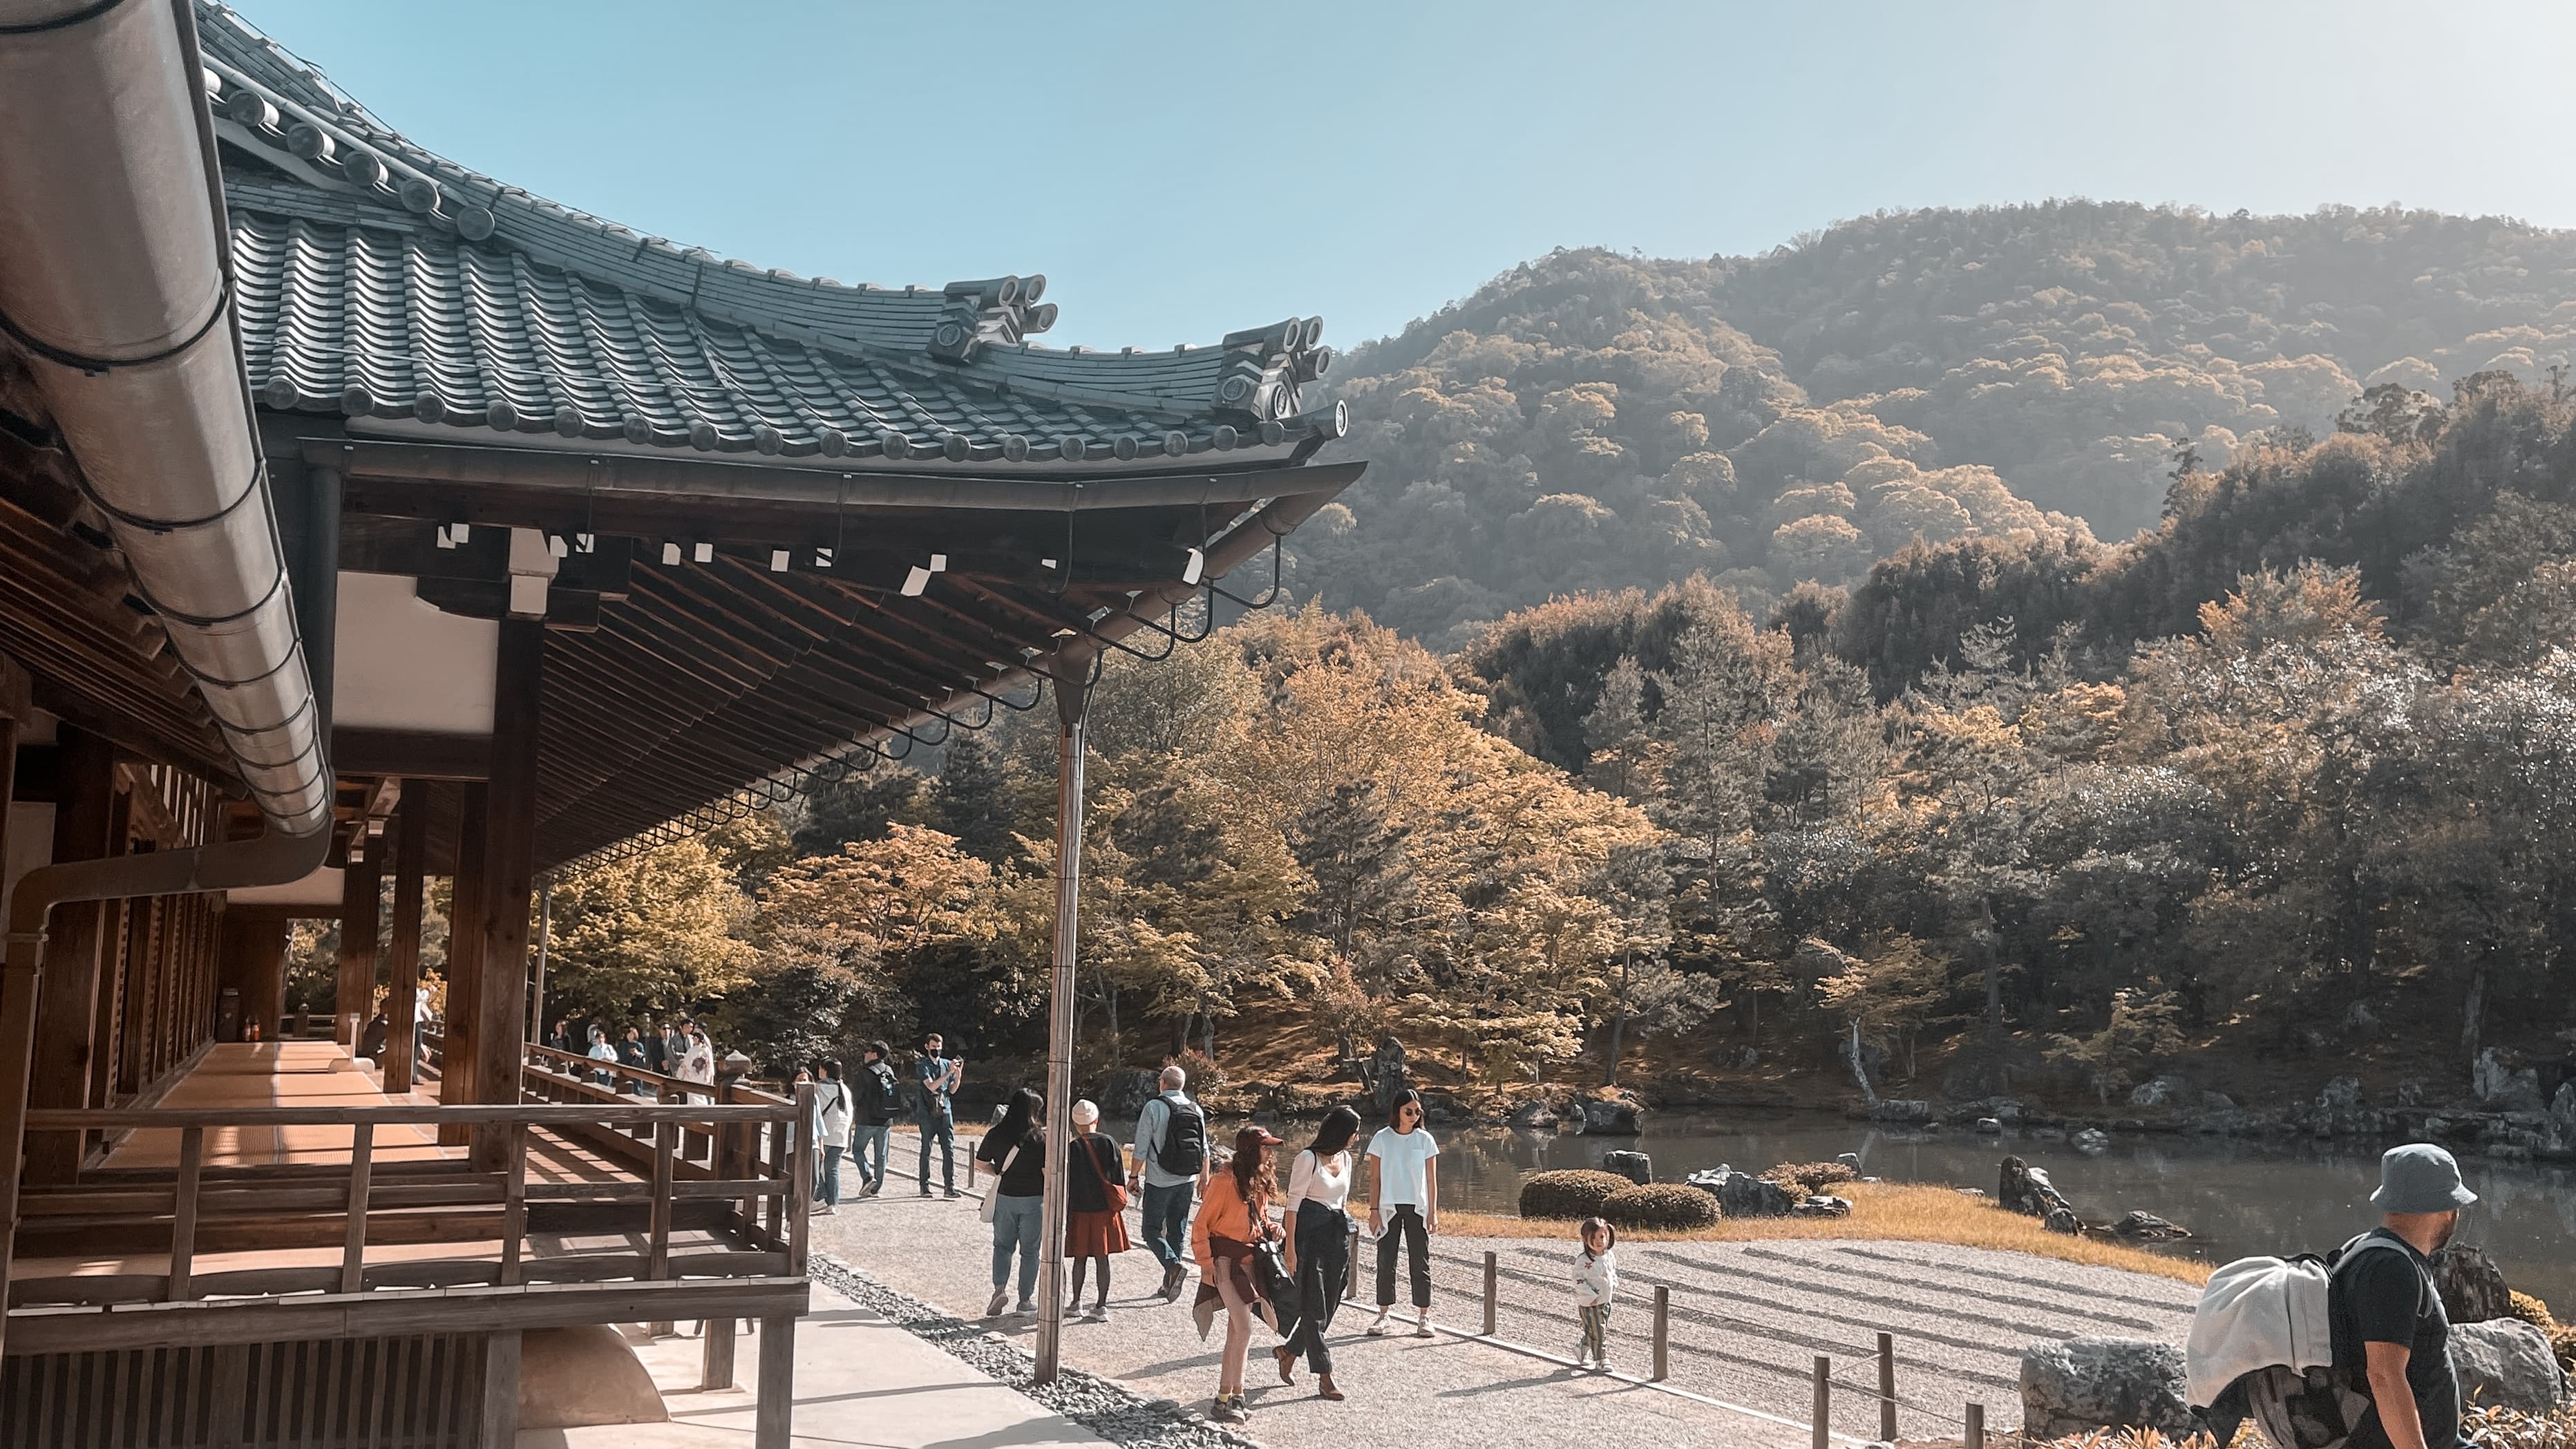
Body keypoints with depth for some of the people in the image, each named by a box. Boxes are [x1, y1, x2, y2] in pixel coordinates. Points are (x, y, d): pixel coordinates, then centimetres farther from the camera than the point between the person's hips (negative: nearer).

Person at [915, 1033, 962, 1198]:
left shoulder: (947, 1064, 12)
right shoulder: (923, 1066, -1)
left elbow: (952, 1091, 13)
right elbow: (931, 1086, -15)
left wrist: (958, 1076, -4)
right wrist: (949, 1073, -21)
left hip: (945, 1112, 3)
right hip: (928, 1113, -3)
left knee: (949, 1149, -5)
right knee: (926, 1150, 1)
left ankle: (950, 1185, -5)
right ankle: (925, 1186, 8)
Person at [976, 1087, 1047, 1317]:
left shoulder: (996, 1134, -4)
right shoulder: (1040, 1138, -13)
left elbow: (980, 1162, 5)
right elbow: (1048, 1172, -13)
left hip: (1004, 1197, 2)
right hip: (1033, 1199, -2)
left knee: (1002, 1245, 17)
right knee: (1029, 1250, 10)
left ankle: (1000, 1287, -1)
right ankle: (1026, 1299, 16)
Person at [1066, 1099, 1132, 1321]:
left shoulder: (1072, 1148, -9)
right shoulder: (1109, 1143, -2)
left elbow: (1067, 1186, -8)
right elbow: (1120, 1178, 3)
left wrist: (1065, 1216, -2)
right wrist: (1119, 1206, 13)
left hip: (1081, 1211, -2)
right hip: (1106, 1210, 2)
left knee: (1080, 1259, 10)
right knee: (1102, 1258, 5)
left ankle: (1076, 1302, 19)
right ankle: (1102, 1305, 5)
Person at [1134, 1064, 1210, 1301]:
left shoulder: (1154, 1107, -9)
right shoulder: (1196, 1110, 5)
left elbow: (1141, 1147, -11)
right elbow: (1204, 1149, 10)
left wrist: (1134, 1176, -1)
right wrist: (1204, 1178, 21)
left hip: (1159, 1181, -5)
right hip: (1187, 1181, 5)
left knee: (1153, 1230, 2)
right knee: (1178, 1231, 13)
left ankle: (1173, 1265, -21)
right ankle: (1169, 1285, 16)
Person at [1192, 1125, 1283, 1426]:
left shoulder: (1260, 1183, 8)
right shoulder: (1225, 1183, -16)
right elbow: (1201, 1225, -13)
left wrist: (1271, 1230, 2)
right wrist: (1206, 1262, -16)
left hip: (1249, 1260, 8)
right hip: (1225, 1262, -8)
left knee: (1237, 1331, 11)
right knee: (1244, 1329, -13)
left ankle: (1226, 1396, 18)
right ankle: (1230, 1397, -5)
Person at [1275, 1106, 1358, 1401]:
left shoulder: (1345, 1158, 11)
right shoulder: (1308, 1159, -11)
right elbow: (1293, 1204, -12)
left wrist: (1345, 1239, 18)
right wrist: (1290, 1249, -15)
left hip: (1338, 1235, 8)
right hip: (1311, 1235, -7)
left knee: (1328, 1307, 10)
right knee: (1314, 1309, -2)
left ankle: (1288, 1351, 30)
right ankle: (1324, 1378, 1)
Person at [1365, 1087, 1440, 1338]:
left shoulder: (1425, 1139, 2)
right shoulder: (1382, 1139, 0)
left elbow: (1432, 1180, 4)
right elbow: (1375, 1178, 3)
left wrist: (1433, 1212, -2)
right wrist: (1374, 1210, -3)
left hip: (1417, 1208, 0)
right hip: (1389, 1208, 0)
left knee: (1420, 1261, 1)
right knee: (1386, 1260, 2)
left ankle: (1423, 1316, 6)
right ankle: (1383, 1314, 11)